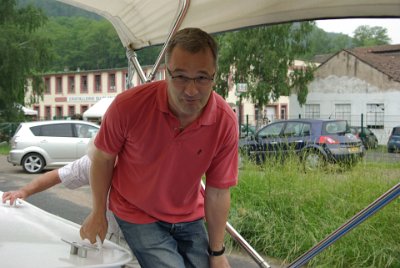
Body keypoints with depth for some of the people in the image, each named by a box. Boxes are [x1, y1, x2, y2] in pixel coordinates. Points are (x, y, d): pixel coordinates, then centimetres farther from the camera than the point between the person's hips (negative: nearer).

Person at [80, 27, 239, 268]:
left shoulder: (226, 123, -20)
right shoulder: (129, 105, -26)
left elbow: (218, 192, -11)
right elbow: (104, 158, -8)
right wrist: (98, 214, -2)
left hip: (189, 218, 3)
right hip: (137, 217, -3)